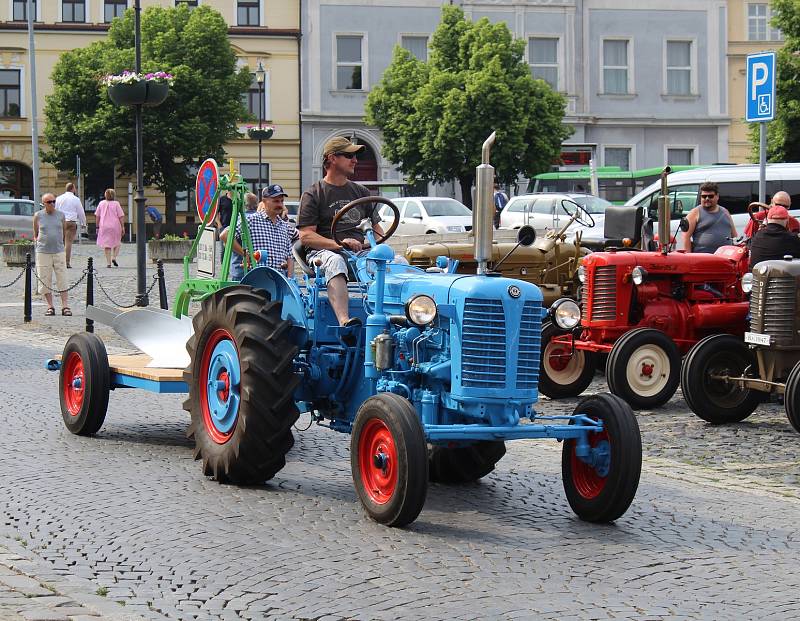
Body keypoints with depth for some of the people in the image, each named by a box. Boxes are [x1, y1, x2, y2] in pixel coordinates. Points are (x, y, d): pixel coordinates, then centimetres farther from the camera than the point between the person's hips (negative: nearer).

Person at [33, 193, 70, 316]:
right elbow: (35, 233, 13)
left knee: (62, 279, -3)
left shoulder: (61, 215, 5)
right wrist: (39, 242, 9)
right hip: (43, 252, -1)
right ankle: (50, 306, 8)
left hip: (59, 251, 1)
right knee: (45, 280, 1)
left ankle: (65, 306, -1)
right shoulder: (38, 216, 2)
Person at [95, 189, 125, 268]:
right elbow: (121, 216, -6)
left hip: (104, 226, 2)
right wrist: (123, 227, -2)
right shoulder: (116, 204, -3)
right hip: (115, 226, -2)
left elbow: (97, 216, 6)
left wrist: (97, 227, 13)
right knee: (117, 243, 18)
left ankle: (108, 262, 2)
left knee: (107, 244, 6)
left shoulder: (101, 203, 4)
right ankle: (114, 257, 0)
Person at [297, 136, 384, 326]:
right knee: (335, 262, -41)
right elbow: (306, 236, -4)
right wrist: (340, 243, -19)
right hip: (323, 252, -5)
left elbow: (376, 228, 25)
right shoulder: (313, 195, 6)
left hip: (360, 253, 5)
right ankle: (344, 321, -57)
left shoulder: (361, 192, 24)